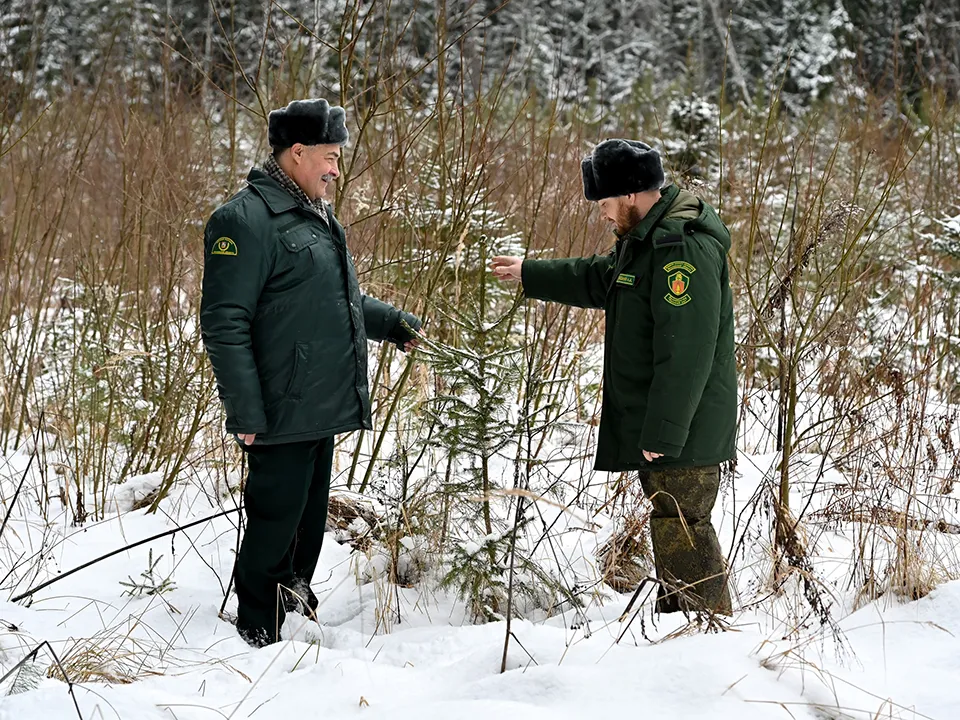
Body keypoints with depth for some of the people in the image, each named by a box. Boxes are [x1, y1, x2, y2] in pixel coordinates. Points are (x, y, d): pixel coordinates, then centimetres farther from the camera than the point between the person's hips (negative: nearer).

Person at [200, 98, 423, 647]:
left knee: (310, 517, 18)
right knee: (275, 522, -3)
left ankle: (295, 599, 32)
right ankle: (260, 637, 9)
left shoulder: (316, 217, 17)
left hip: (322, 411, 9)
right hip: (282, 413, -9)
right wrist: (247, 413, -20)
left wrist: (394, 324, 17)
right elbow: (225, 324, -19)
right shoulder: (248, 220, -15)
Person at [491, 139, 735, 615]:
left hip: (683, 433, -11)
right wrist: (528, 274, 37)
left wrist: (661, 434, -25)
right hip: (660, 428, 11)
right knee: (671, 532, 17)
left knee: (680, 536, -9)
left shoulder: (682, 247, -22)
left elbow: (685, 354, -26)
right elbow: (599, 280, 34)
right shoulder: (648, 238, 13)